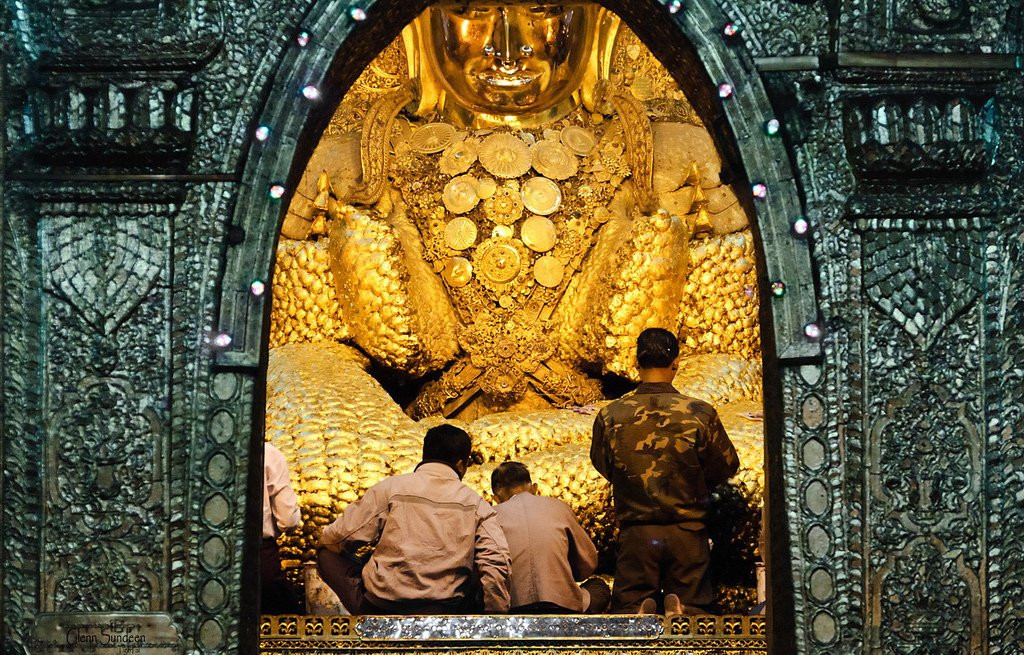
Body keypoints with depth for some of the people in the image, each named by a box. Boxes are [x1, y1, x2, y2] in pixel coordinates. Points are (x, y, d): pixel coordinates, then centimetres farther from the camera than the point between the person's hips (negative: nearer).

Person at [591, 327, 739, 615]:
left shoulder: (609, 417, -8)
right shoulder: (701, 414, -10)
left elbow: (602, 466, 11)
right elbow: (727, 467, 5)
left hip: (635, 534, 0)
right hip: (687, 533, 0)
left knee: (627, 607, 13)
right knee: (693, 604, 14)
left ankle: (639, 612, -21)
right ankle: (681, 611, -20)